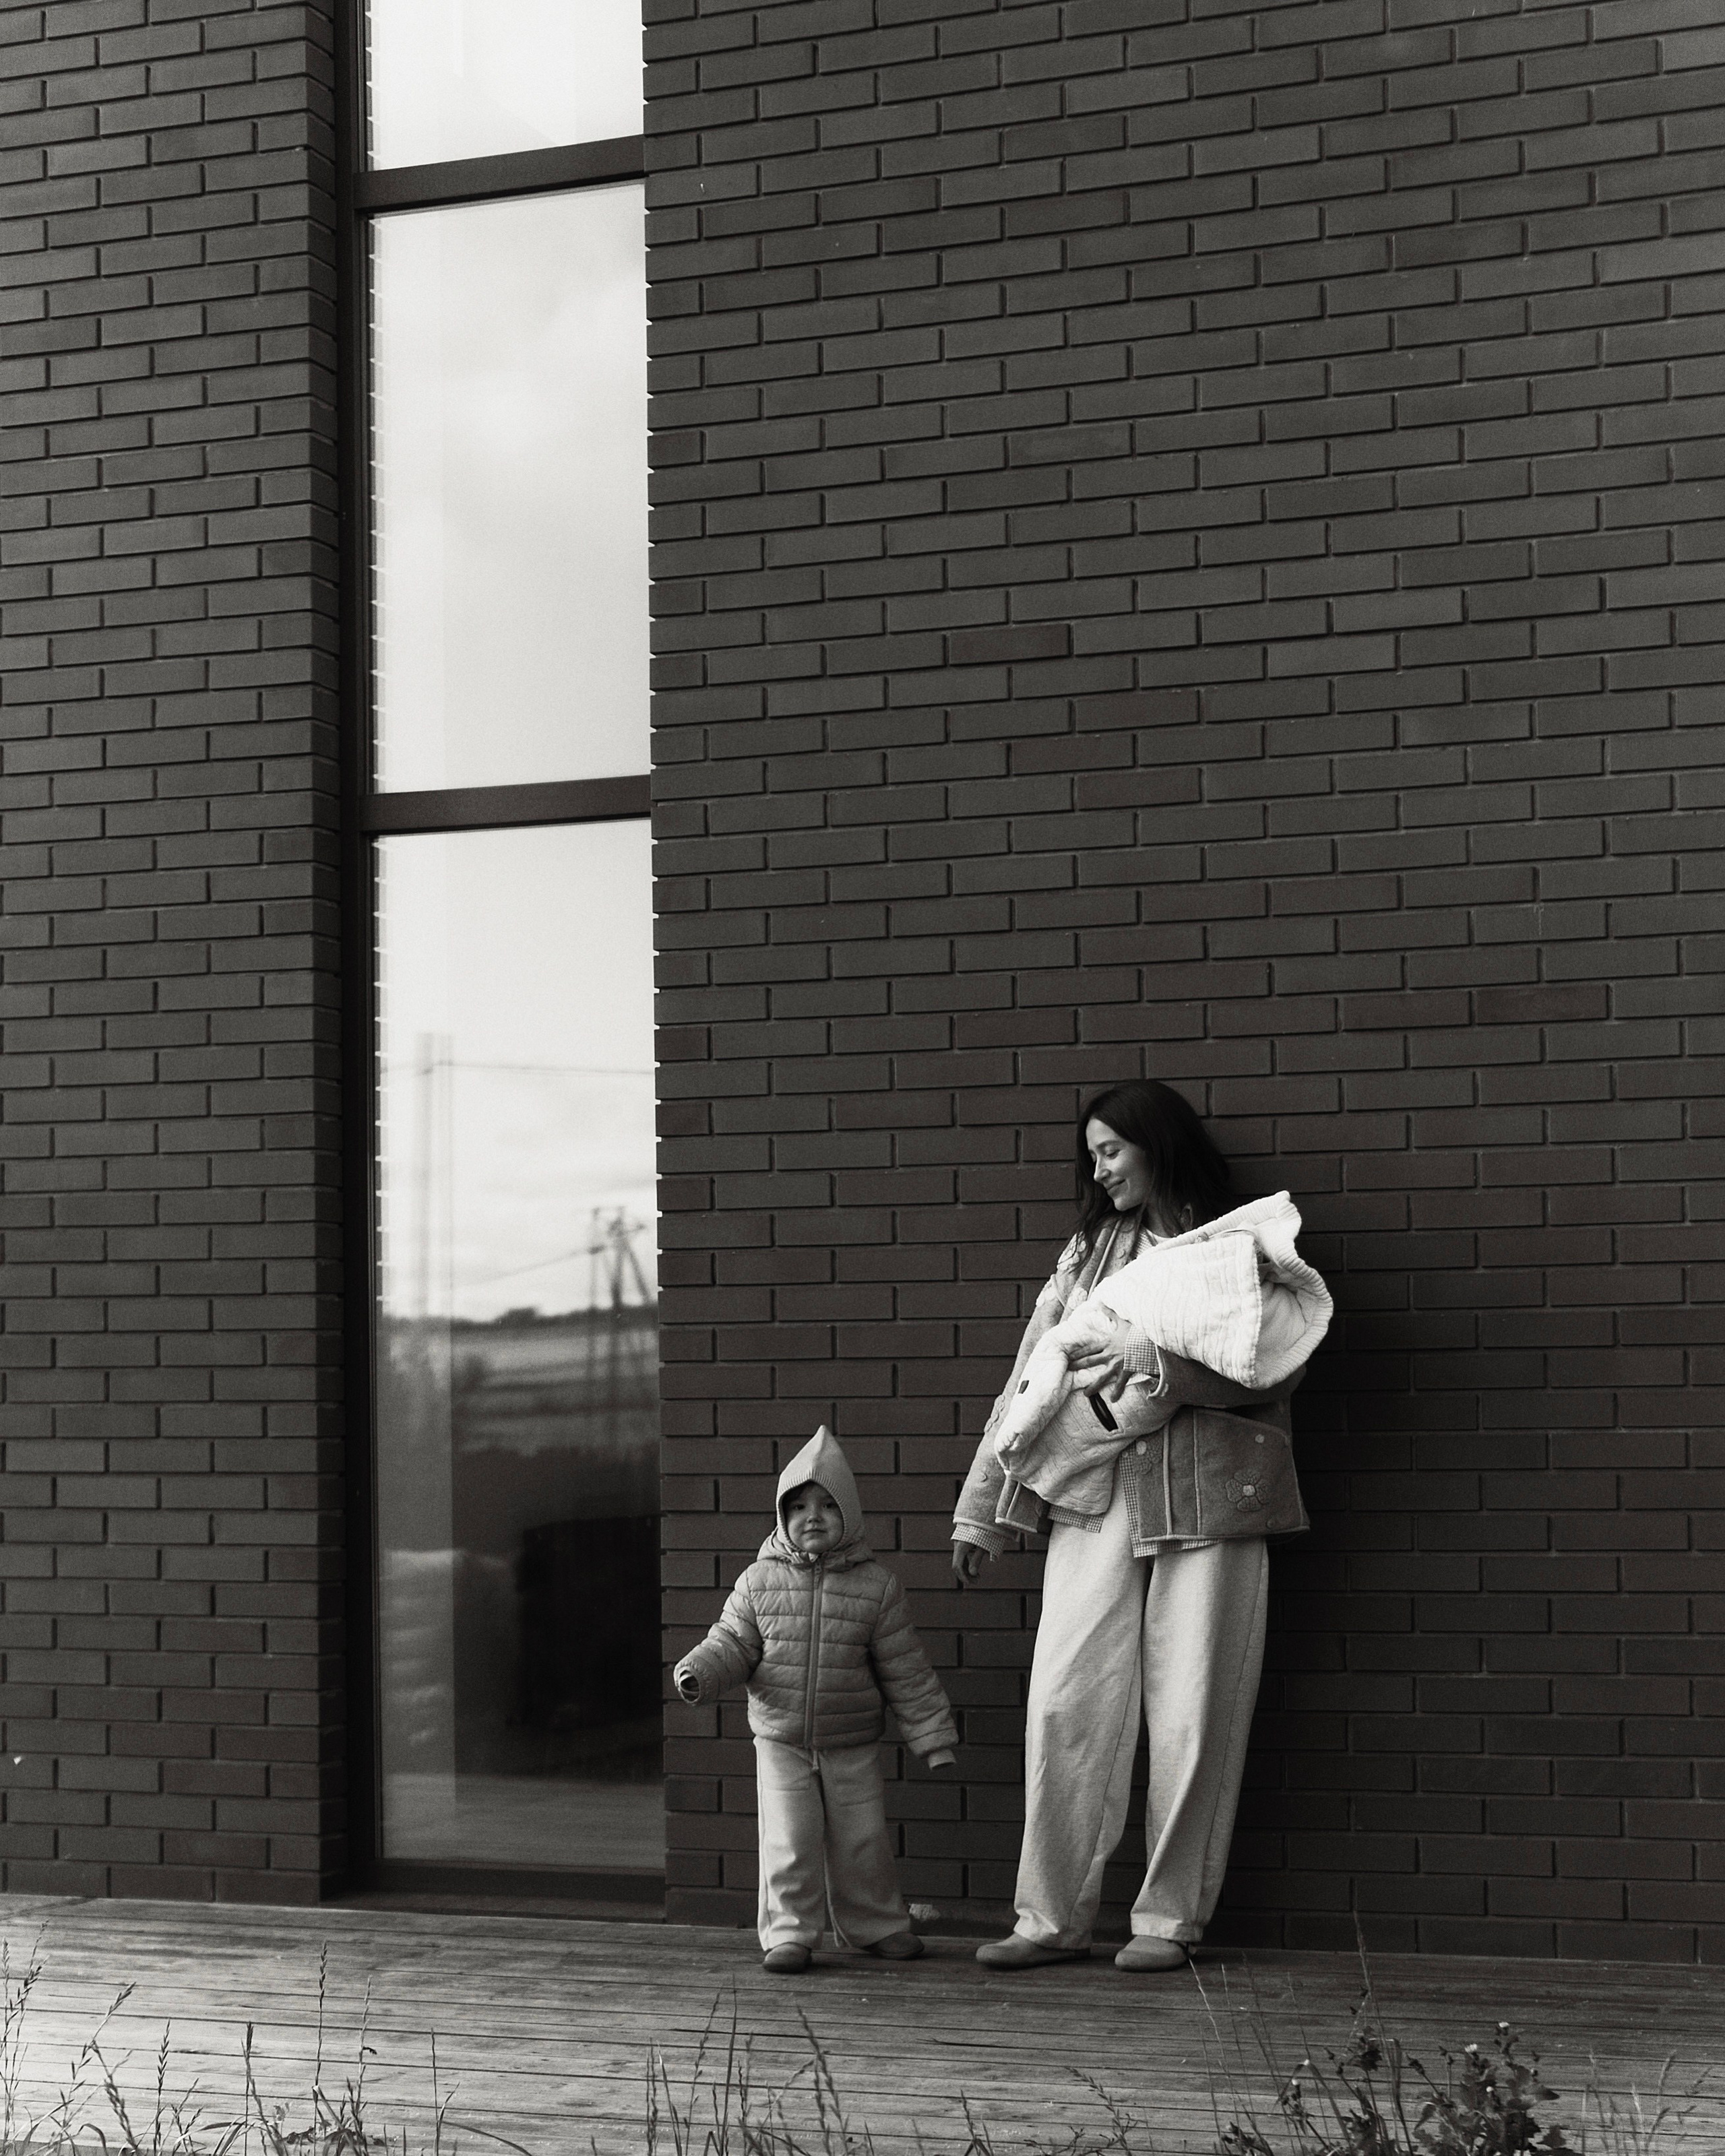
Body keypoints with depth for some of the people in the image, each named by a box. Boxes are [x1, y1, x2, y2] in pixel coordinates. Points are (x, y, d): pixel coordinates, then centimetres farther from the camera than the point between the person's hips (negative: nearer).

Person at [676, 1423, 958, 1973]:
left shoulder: (876, 1586, -6)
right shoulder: (760, 1581, -4)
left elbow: (907, 1673, -3)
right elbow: (733, 1642, 1)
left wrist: (934, 1738, -3)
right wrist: (698, 1671, -20)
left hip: (853, 1747, 0)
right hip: (781, 1742, 0)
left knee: (862, 1842, 8)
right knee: (788, 1841, -5)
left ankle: (875, 1924, 26)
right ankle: (788, 1931, 8)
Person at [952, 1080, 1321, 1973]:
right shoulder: (1088, 1253, 17)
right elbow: (1030, 1382, 17)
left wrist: (1145, 1357, -15)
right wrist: (981, 1512, 15)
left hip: (1207, 1501, -3)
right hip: (1094, 1498, 4)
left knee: (1192, 1718, -2)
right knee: (1064, 1706, -4)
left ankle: (1169, 1918, 9)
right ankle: (1051, 1917, 4)